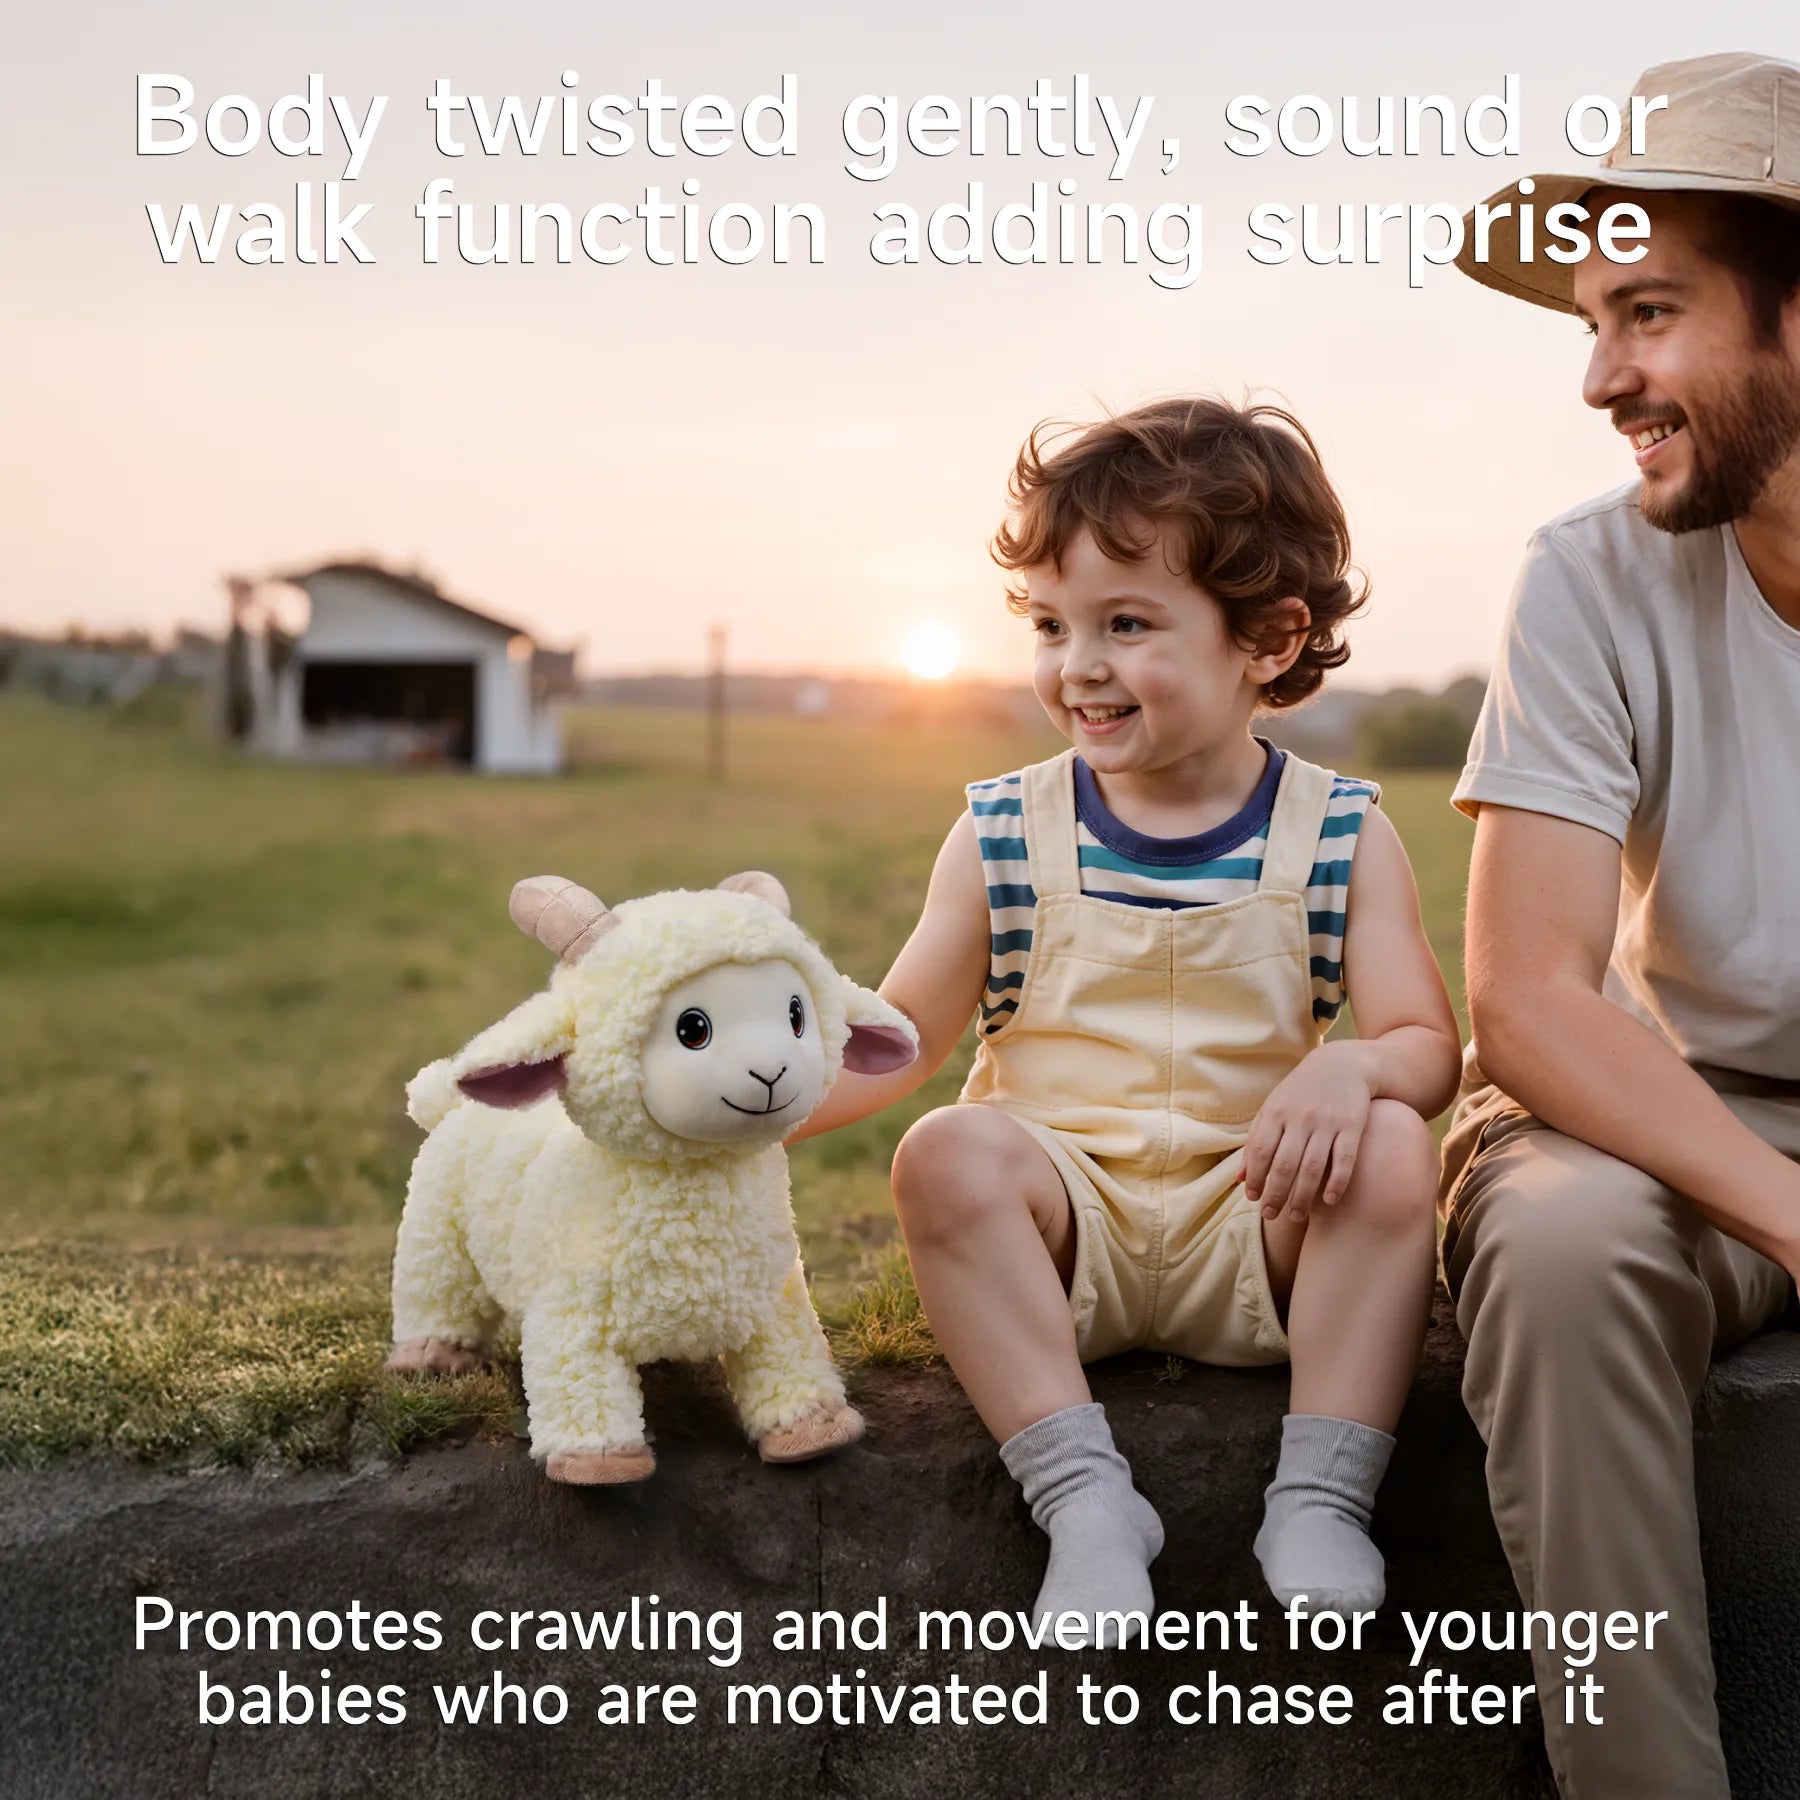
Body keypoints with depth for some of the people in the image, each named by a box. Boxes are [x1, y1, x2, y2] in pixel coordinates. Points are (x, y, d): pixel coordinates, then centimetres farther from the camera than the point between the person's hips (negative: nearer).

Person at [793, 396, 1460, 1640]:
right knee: (950, 1152, -29)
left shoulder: (1341, 836, 2)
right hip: (1064, 1225, 1)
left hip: (1255, 1228, 0)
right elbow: (903, 1036, 7)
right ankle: (1083, 1498, -24)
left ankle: (1322, 1498, -19)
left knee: (1392, 1151, -27)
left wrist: (1352, 1070, -28)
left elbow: (1428, 1043, -3)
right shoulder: (1005, 836, 3)